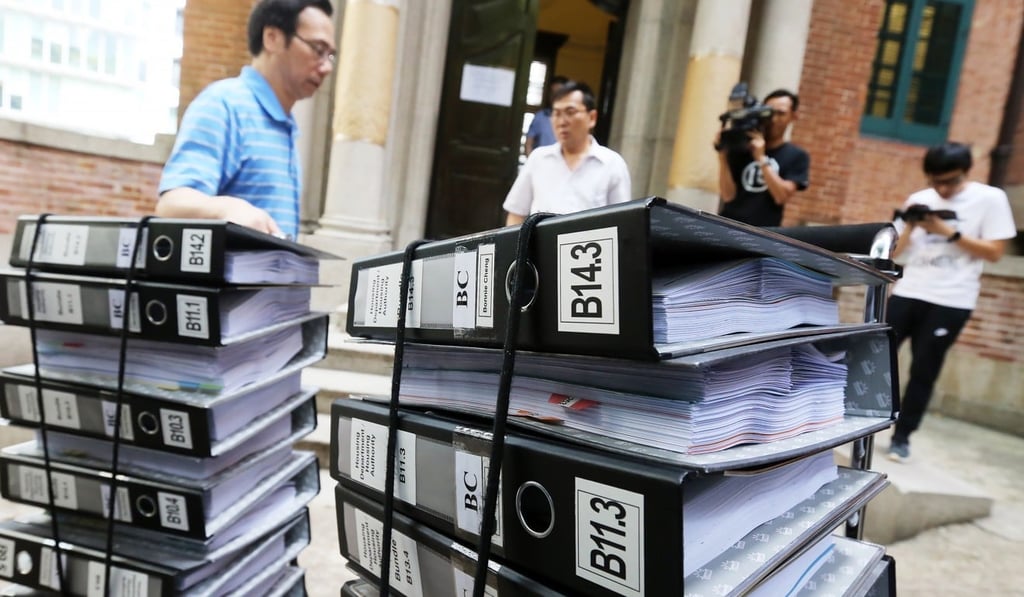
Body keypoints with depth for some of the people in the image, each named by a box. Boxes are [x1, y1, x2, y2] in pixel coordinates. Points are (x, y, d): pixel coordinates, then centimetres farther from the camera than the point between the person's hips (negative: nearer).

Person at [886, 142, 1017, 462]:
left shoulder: (990, 198, 0)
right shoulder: (918, 200, 9)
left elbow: (994, 252, -5)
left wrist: (949, 232, -13)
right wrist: (910, 226, -8)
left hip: (951, 302, -3)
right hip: (907, 294, 3)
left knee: (923, 372, 1)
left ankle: (902, 437, 12)